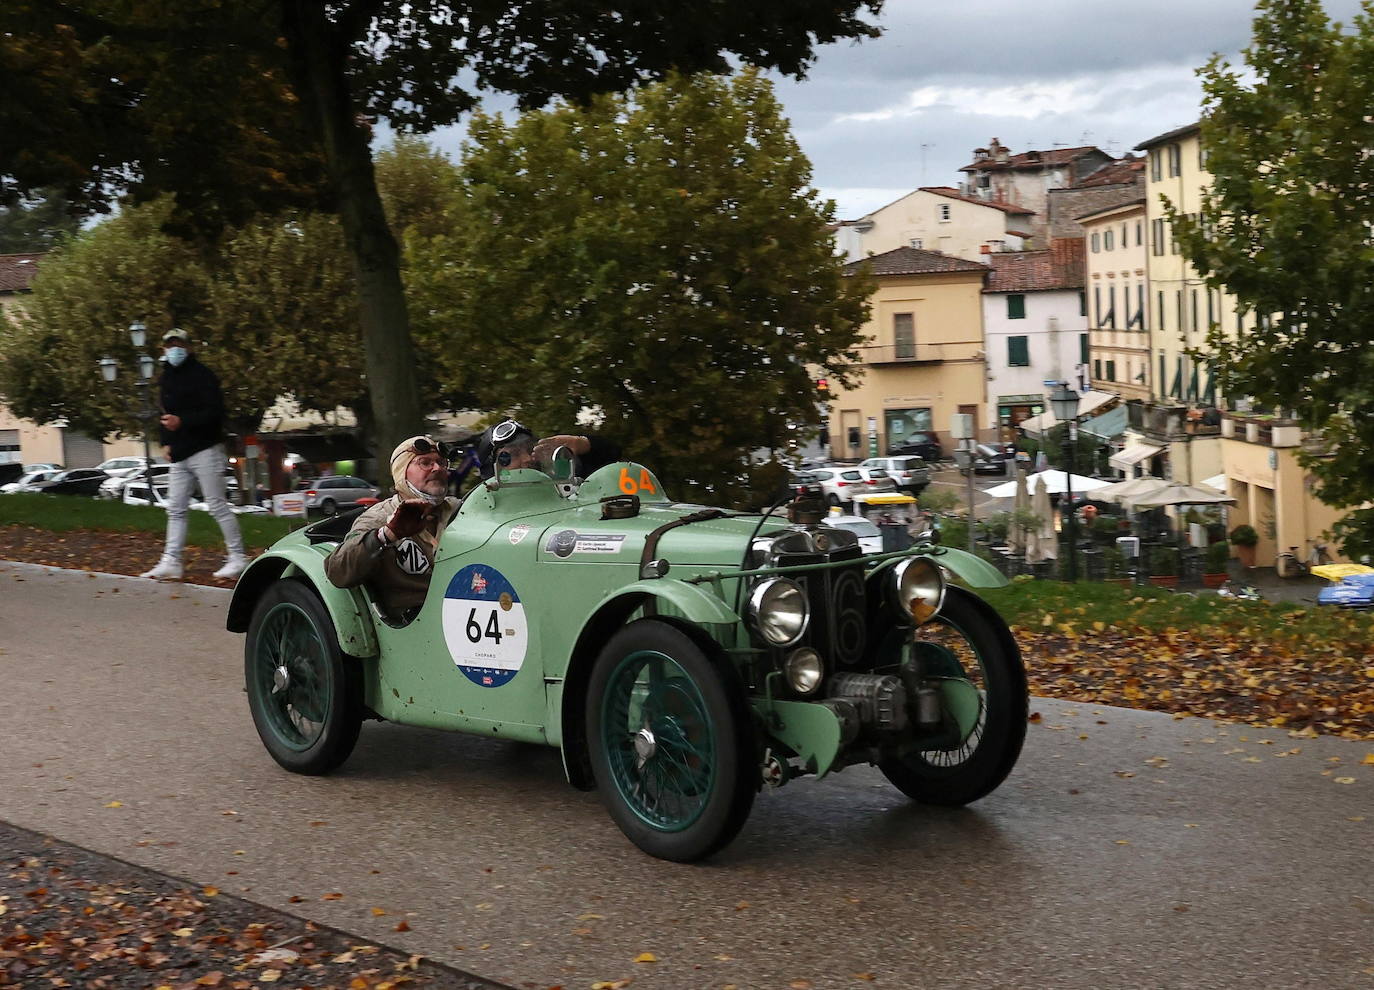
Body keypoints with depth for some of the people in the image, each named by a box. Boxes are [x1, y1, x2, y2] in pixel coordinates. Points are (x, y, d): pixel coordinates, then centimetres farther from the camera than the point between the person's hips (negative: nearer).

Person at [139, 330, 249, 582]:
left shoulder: (201, 375, -10)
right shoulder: (165, 379, 16)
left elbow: (214, 412, -19)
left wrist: (182, 422, -26)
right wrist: (166, 442, 11)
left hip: (204, 450, -8)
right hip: (179, 455, 8)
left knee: (217, 505, -6)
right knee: (175, 509, 7)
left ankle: (237, 558, 1)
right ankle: (171, 562, 9)